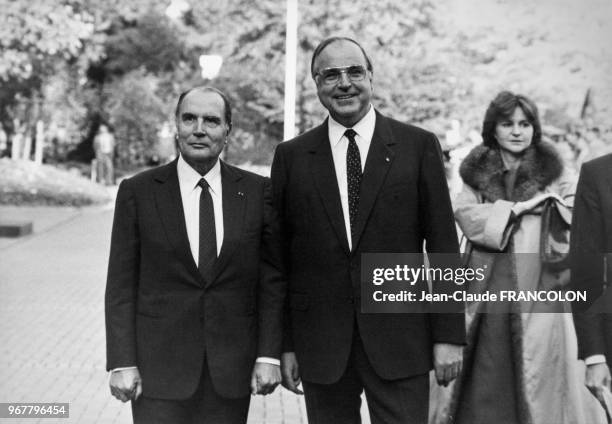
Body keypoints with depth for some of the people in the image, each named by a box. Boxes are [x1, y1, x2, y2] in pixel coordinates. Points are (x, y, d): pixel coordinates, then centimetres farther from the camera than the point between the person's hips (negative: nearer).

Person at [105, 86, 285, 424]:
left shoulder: (257, 192, 2)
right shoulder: (137, 191, -1)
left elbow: (272, 278, 3)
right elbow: (121, 284, -1)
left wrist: (269, 356, -2)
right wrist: (122, 363, -6)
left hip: (232, 367, 1)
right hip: (160, 368, -1)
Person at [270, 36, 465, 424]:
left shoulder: (419, 146, 2)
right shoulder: (291, 156, 6)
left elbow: (443, 245, 1)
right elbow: (281, 256, 6)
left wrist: (449, 334, -2)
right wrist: (285, 344, 3)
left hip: (399, 340, -1)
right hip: (320, 344, 2)